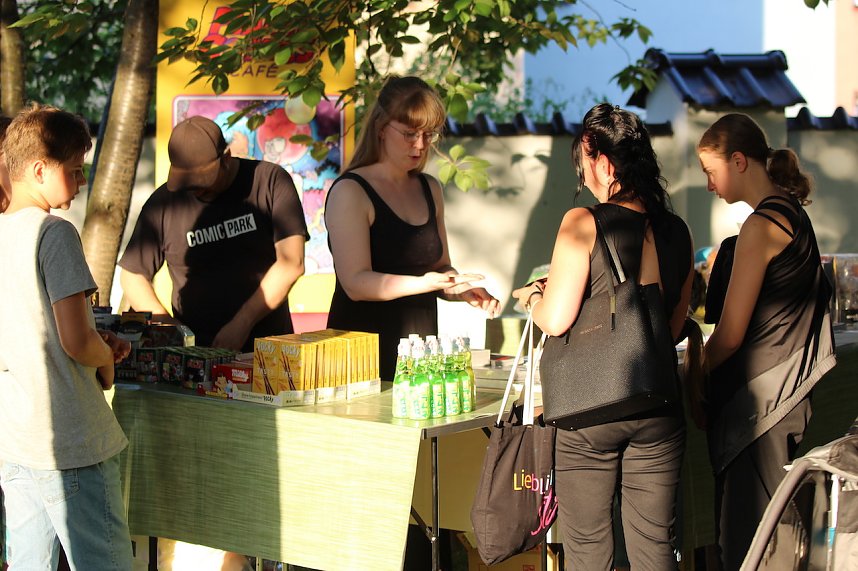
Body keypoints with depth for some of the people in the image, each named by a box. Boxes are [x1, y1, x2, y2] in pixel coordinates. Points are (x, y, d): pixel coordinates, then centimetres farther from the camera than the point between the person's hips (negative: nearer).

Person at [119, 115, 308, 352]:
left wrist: (243, 323, -12)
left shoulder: (270, 181, 1)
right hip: (195, 349, 1)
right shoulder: (163, 204, 6)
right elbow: (132, 275, 14)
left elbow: (291, 263, -6)